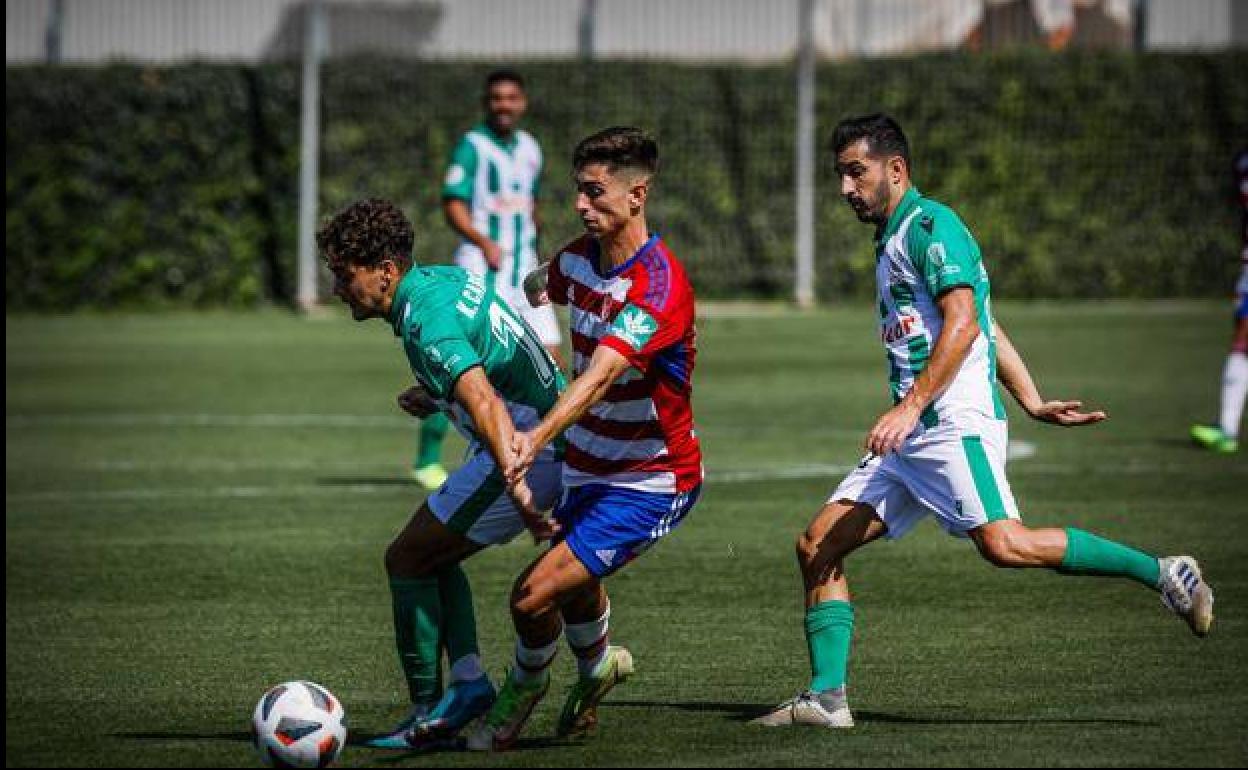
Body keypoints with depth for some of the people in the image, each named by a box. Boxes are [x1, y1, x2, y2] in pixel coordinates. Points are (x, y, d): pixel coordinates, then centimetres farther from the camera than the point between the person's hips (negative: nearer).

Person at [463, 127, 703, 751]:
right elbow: (537, 290, 22)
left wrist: (539, 436, -56)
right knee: (578, 585, 27)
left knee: (535, 595, -15)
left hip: (650, 482, -8)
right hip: (587, 466, 8)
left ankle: (525, 687, 16)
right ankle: (596, 669, 59)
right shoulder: (580, 258, -2)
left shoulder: (659, 284, -28)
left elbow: (600, 376, -41)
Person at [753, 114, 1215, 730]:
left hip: (953, 422, -10)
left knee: (1004, 544, -24)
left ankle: (1162, 574, -14)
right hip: (908, 437, 10)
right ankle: (825, 697, -2)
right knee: (817, 546, 1)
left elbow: (964, 323, -18)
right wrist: (1033, 404, 23)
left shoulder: (929, 224, -6)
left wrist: (910, 407, -24)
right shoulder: (891, 240, 24)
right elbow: (989, 330, 27)